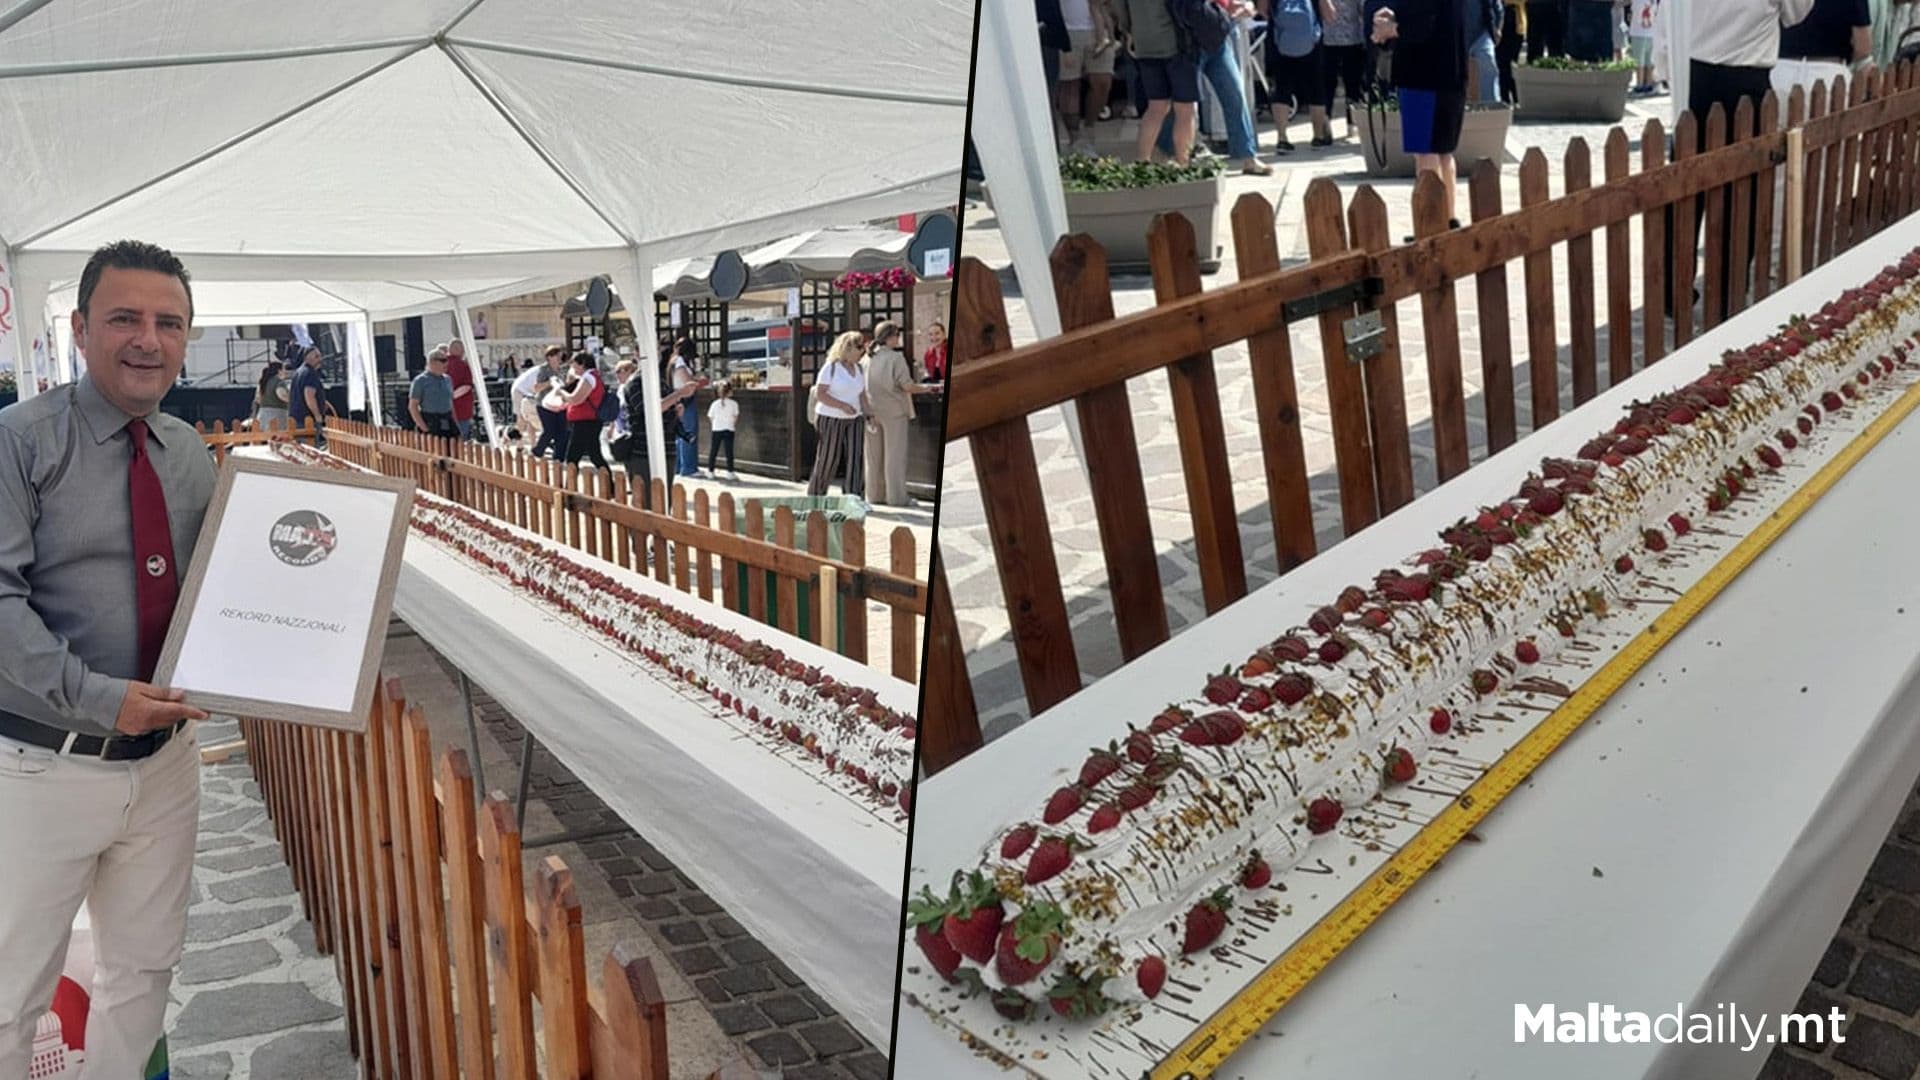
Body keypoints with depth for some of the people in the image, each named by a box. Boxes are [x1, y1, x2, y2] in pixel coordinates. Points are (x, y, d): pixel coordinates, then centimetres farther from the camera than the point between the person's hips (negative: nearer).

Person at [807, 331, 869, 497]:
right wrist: (842, 405, -22)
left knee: (853, 458, -2)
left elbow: (862, 394, 15)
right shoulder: (831, 367, -10)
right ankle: (814, 496, 15)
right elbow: (820, 393, -14)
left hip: (853, 420, 6)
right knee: (828, 460, 0)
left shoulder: (858, 368, 10)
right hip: (831, 419, -6)